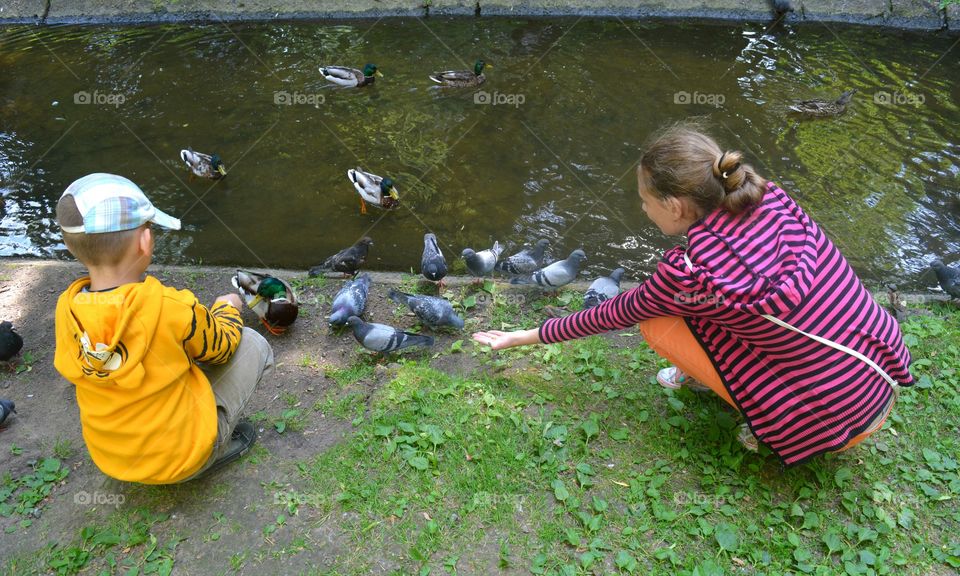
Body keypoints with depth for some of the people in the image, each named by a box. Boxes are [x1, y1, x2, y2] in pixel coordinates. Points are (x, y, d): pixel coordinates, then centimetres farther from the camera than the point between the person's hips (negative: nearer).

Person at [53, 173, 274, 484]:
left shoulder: (67, 309, -14)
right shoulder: (171, 308, -30)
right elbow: (221, 347, -9)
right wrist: (227, 308, 12)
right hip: (183, 457, -5)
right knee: (254, 345, 3)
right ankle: (219, 446, 7)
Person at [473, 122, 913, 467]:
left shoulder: (689, 272, -22)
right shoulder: (769, 198, -7)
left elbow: (617, 315, -4)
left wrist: (529, 336, 8)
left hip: (836, 422, -7)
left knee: (658, 322, -4)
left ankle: (778, 426, 6)